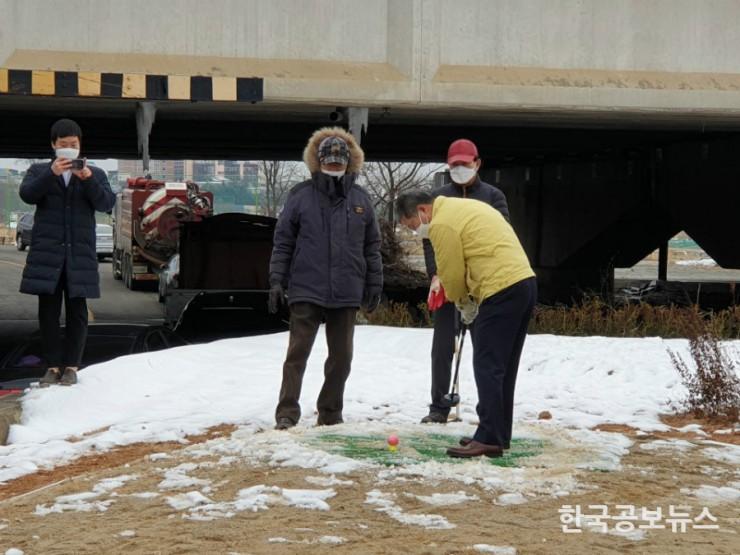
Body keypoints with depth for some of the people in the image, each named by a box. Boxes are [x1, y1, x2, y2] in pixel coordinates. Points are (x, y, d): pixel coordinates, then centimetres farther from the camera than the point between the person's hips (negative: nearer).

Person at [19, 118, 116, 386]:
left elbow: (106, 204, -2)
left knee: (77, 311, 0)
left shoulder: (95, 174, 12)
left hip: (80, 252, 0)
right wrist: (51, 173, -22)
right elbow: (27, 194, -7)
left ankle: (71, 366, 7)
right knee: (48, 310, 1)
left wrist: (88, 179, -19)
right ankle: (53, 365, 8)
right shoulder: (39, 171, 12)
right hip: (47, 251, 0)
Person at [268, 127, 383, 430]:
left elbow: (372, 246, 13)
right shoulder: (300, 195, 0)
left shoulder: (360, 199, 8)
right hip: (306, 290, -3)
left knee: (341, 356, 9)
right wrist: (277, 281, -4)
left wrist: (374, 284, 9)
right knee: (298, 352, -5)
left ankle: (330, 413, 20)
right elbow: (282, 242, 2)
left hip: (347, 292, 3)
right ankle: (287, 412, -2)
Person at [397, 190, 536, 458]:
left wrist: (463, 302, 14)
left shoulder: (442, 223, -9)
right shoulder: (464, 207, 22)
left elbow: (452, 274, -5)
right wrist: (470, 302, 17)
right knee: (504, 366, 14)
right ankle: (499, 434, 20)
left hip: (502, 290, -10)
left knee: (487, 366, -6)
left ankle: (490, 439, -6)